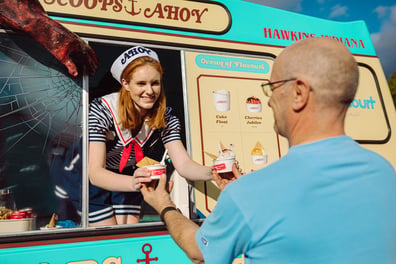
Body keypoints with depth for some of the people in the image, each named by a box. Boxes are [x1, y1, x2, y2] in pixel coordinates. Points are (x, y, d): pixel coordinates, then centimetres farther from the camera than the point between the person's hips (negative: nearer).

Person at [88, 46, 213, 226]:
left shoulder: (164, 117, -17)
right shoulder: (101, 110, -28)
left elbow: (183, 164, -25)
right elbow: (95, 173, -35)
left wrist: (212, 172, -48)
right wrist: (132, 182, -56)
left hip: (128, 182, 3)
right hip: (95, 183, -3)